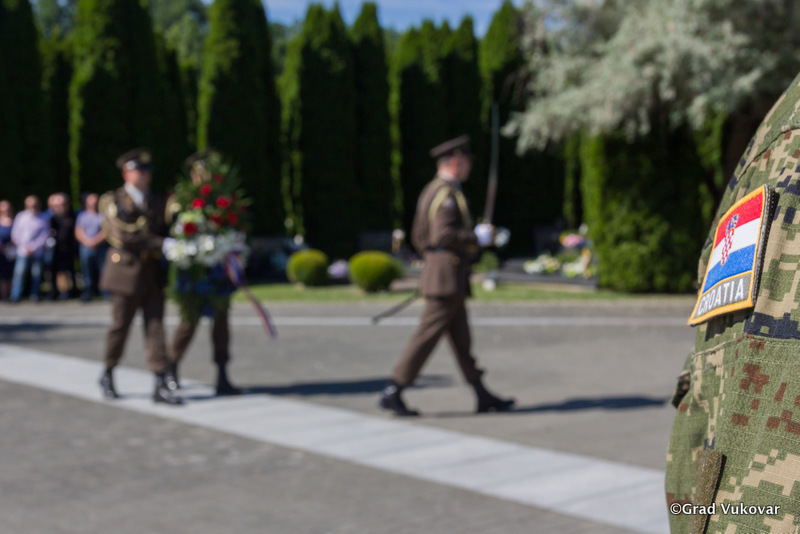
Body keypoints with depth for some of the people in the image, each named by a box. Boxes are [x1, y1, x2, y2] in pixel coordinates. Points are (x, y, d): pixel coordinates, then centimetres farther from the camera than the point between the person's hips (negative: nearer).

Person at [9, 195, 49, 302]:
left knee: (36, 274, 1)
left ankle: (34, 295, 12)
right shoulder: (21, 216, 5)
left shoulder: (43, 219, 2)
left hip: (37, 252, 0)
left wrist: (33, 247, -8)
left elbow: (45, 235, -1)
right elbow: (15, 233, 5)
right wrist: (24, 246, -4)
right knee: (19, 273, -6)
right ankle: (15, 296, -3)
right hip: (23, 251, 0)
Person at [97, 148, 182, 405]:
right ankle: (108, 375, 27)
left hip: (153, 274, 4)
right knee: (120, 325, 5)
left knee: (156, 326, -2)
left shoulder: (158, 202, 14)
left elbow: (167, 232, 15)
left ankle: (161, 385, -4)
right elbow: (123, 236, -14)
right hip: (126, 272, -4)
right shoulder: (113, 201, -2)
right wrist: (161, 244, -21)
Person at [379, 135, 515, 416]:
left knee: (461, 338, 10)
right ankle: (393, 393, -3)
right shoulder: (447, 194, -14)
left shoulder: (431, 191, 17)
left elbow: (419, 237, 20)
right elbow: (443, 235, -26)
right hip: (448, 279, -10)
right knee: (427, 335, -7)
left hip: (440, 276, 10)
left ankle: (483, 396, 14)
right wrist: (477, 238, -16)